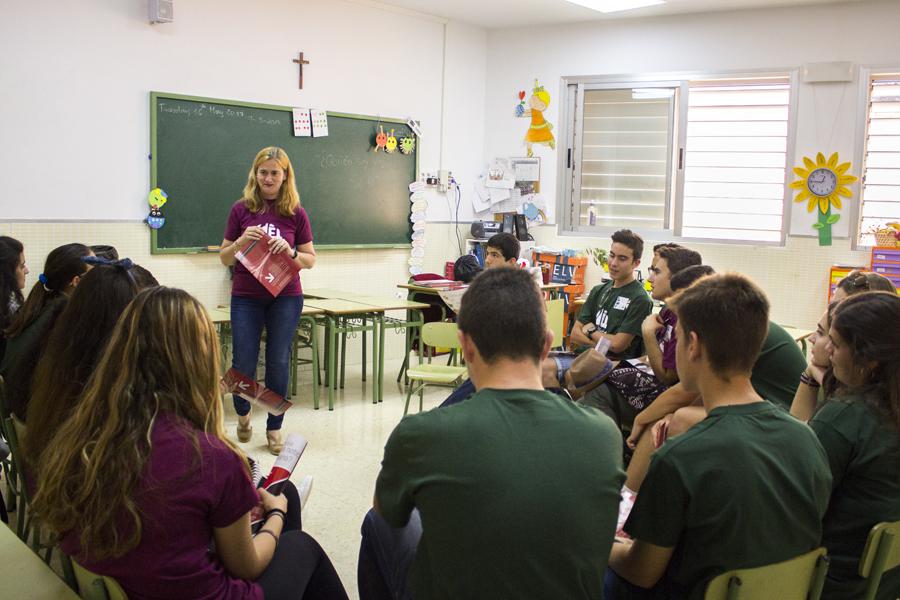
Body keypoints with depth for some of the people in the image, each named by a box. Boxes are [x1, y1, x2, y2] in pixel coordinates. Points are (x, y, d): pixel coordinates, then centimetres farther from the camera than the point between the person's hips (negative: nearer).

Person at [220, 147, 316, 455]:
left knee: (278, 363, 3)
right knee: (244, 364, 1)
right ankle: (243, 413, 31)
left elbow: (310, 260, 5)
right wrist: (242, 241, -14)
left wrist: (290, 251, -15)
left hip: (286, 297, 0)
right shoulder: (242, 209, 1)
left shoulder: (295, 213, 1)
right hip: (246, 298, 0)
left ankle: (274, 428, 19)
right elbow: (225, 258, 6)